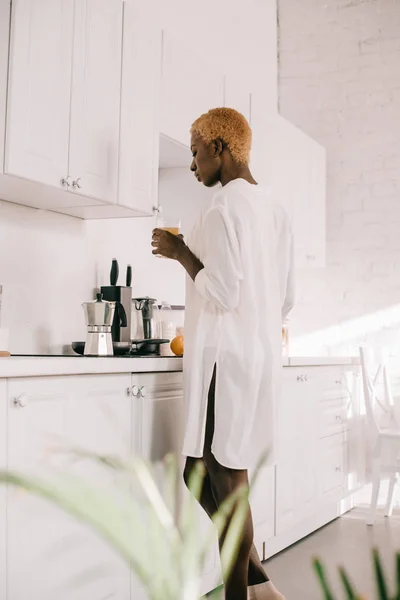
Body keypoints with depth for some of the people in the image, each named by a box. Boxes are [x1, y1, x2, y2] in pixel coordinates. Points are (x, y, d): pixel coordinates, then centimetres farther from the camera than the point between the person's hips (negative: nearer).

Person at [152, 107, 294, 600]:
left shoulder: (223, 206, -10)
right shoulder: (274, 209, 17)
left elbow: (223, 291, -18)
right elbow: (285, 300, 19)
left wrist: (180, 252, -6)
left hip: (226, 356, -9)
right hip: (263, 353, 9)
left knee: (226, 479, -3)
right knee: (201, 474, 14)